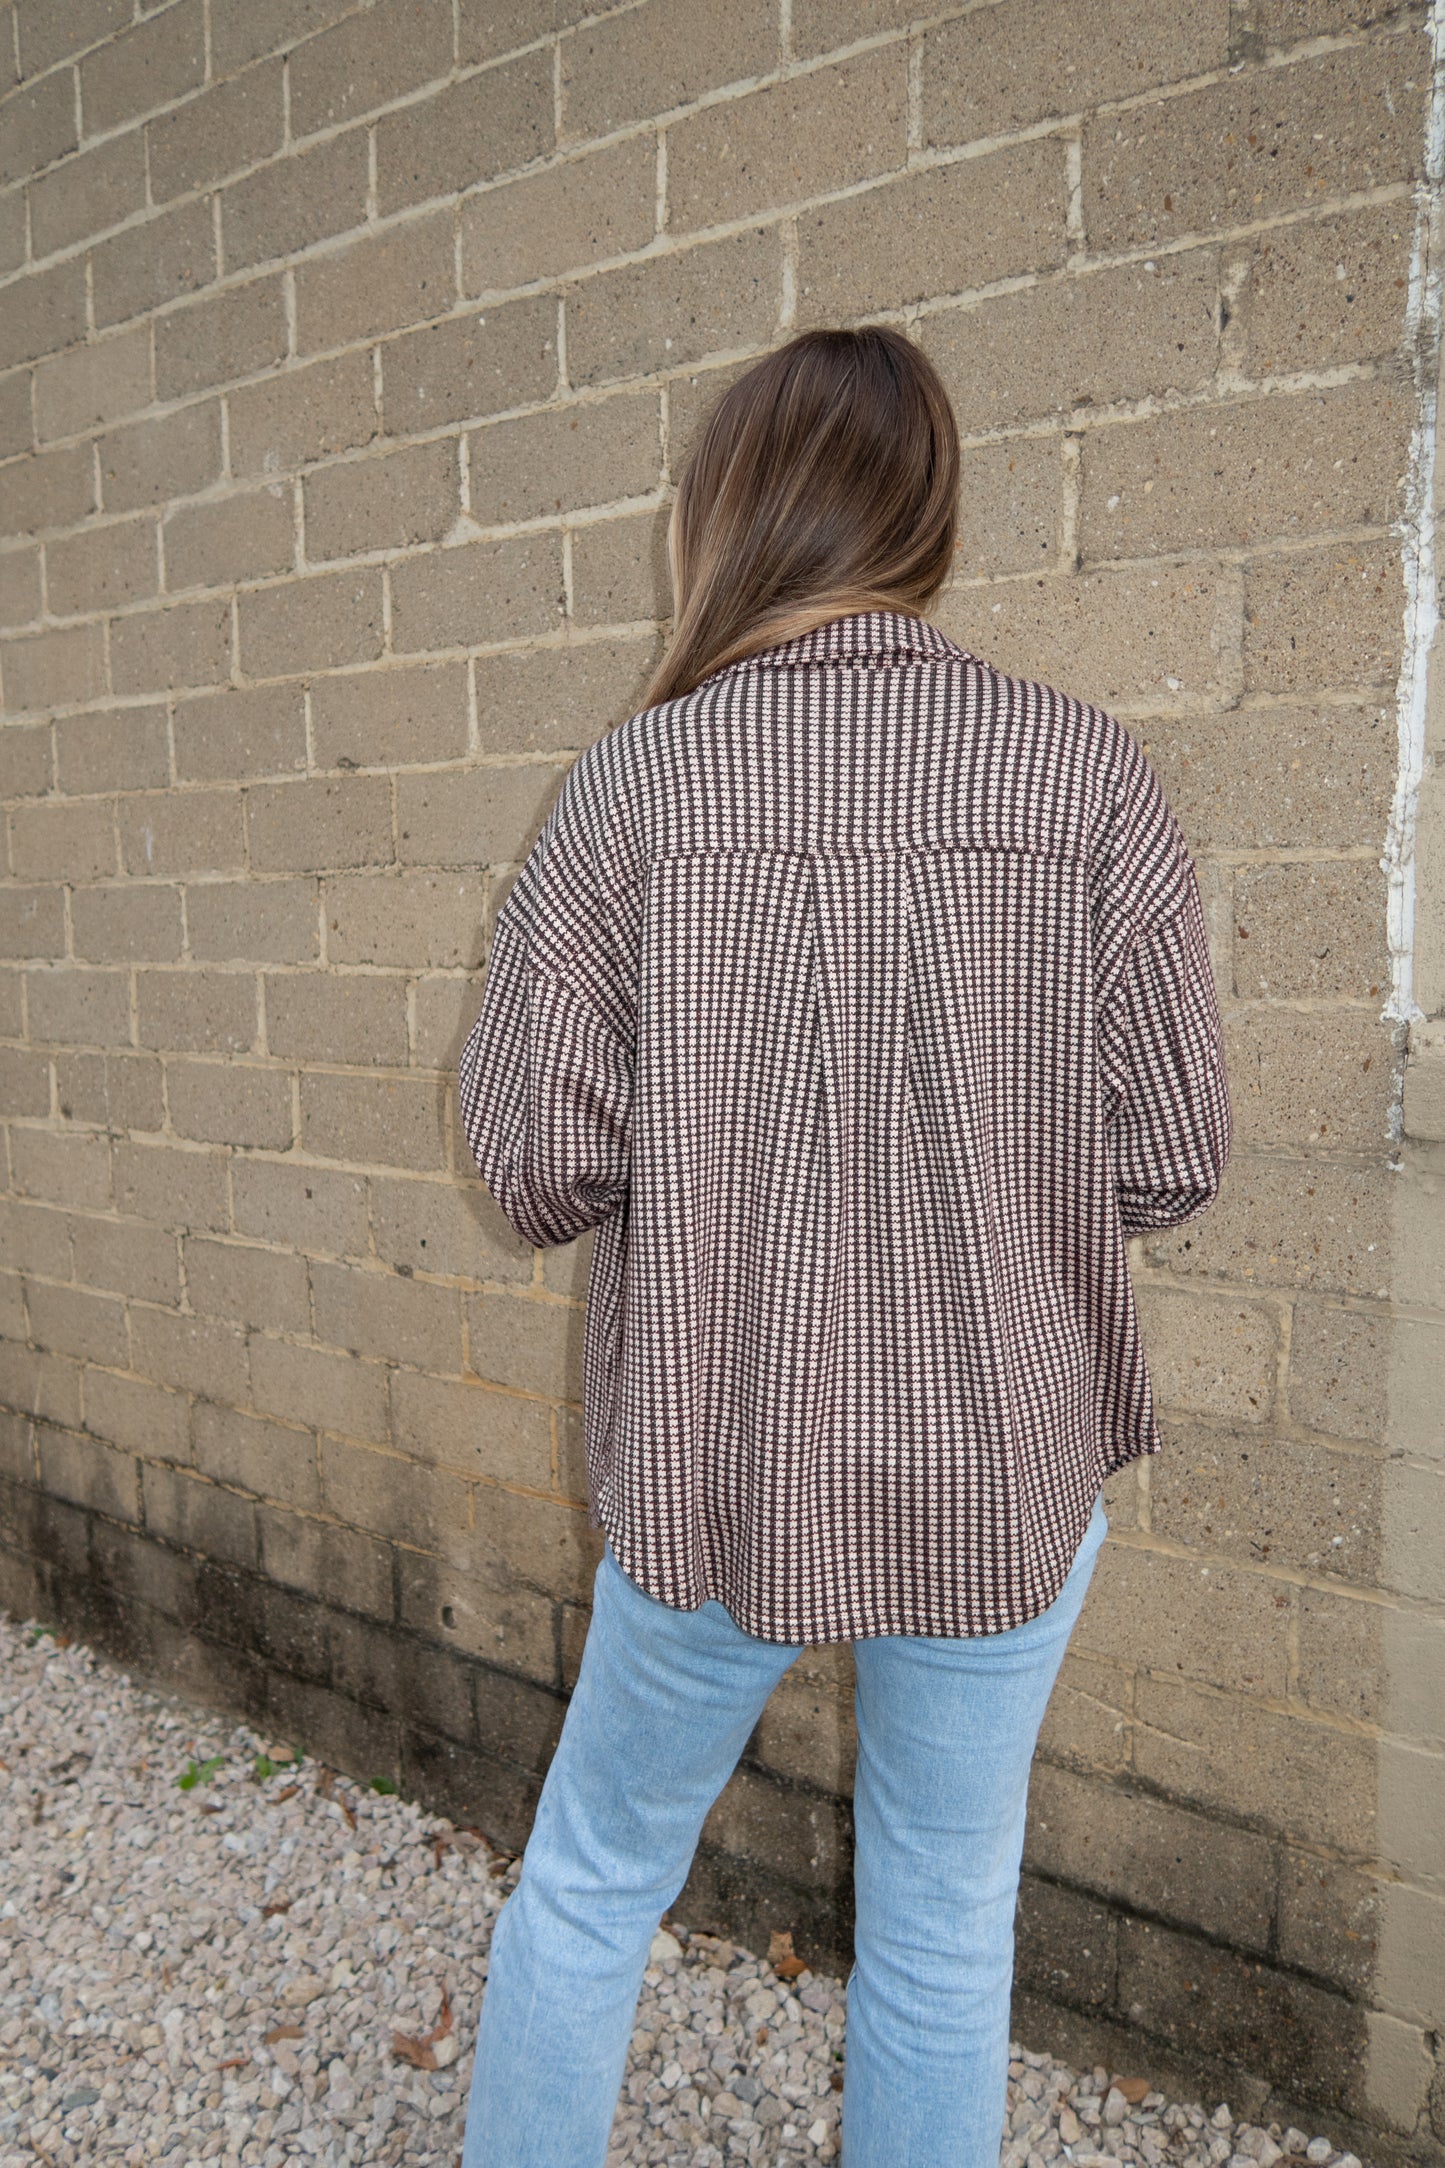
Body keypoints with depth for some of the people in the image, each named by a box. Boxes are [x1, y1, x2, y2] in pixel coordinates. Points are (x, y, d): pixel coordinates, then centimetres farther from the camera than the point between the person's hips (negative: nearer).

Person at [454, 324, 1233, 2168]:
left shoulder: (630, 783, -10)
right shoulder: (1088, 772, -8)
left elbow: (537, 1167, -10)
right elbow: (1170, 1162, -6)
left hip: (714, 1469, 0)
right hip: (1007, 1466, 1)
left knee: (591, 1878, 24)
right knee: (943, 1937, 21)